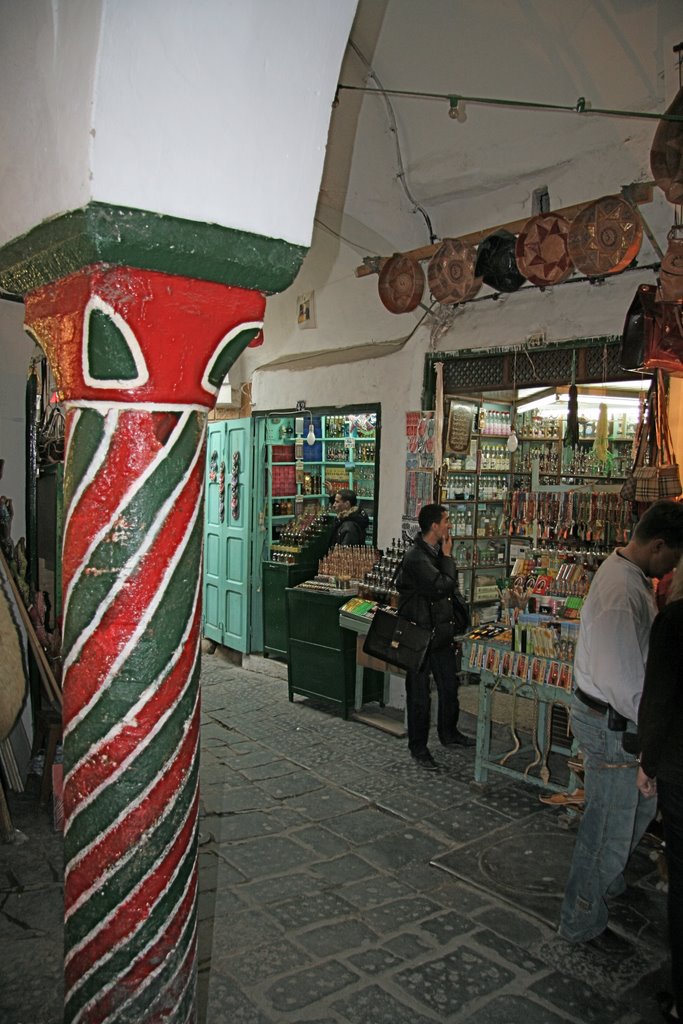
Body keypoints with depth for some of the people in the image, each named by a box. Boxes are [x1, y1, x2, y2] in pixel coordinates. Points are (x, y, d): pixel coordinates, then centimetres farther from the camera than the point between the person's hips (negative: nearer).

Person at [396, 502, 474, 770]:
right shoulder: (416, 558, -22)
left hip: (441, 633, 9)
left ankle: (449, 733, 39)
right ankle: (418, 747, 18)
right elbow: (445, 586, -25)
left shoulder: (435, 552, 7)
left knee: (449, 687, 20)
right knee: (419, 694, 5)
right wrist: (447, 556, -14)